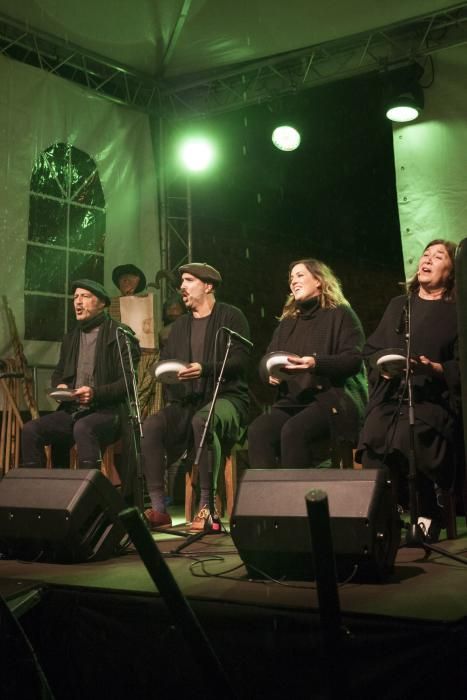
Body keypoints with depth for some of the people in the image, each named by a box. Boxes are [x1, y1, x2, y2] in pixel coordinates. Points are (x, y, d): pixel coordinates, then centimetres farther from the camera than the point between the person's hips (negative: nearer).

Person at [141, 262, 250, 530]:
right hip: (186, 402, 6)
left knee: (202, 421, -39)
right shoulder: (180, 325, 23)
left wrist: (205, 369, -21)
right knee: (150, 426, -23)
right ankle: (159, 508, -18)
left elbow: (241, 359, -8)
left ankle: (207, 507, -32)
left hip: (225, 397, -5)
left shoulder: (231, 316, 4)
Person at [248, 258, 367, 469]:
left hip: (334, 399, -5)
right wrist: (270, 373, -2)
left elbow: (354, 359, -7)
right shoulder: (287, 322, 24)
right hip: (292, 400, 6)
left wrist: (316, 363, -23)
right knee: (258, 430, -25)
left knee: (293, 431, -35)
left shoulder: (341, 314, 5)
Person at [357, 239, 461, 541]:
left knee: (407, 438, -33)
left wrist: (435, 368, -16)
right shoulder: (398, 304, 26)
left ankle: (429, 513, -14)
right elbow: (371, 349, 21)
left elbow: (461, 365, 2)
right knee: (372, 439, -28)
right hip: (390, 393, 3)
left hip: (434, 396, -3)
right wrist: (383, 366, 0)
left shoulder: (457, 312, 11)